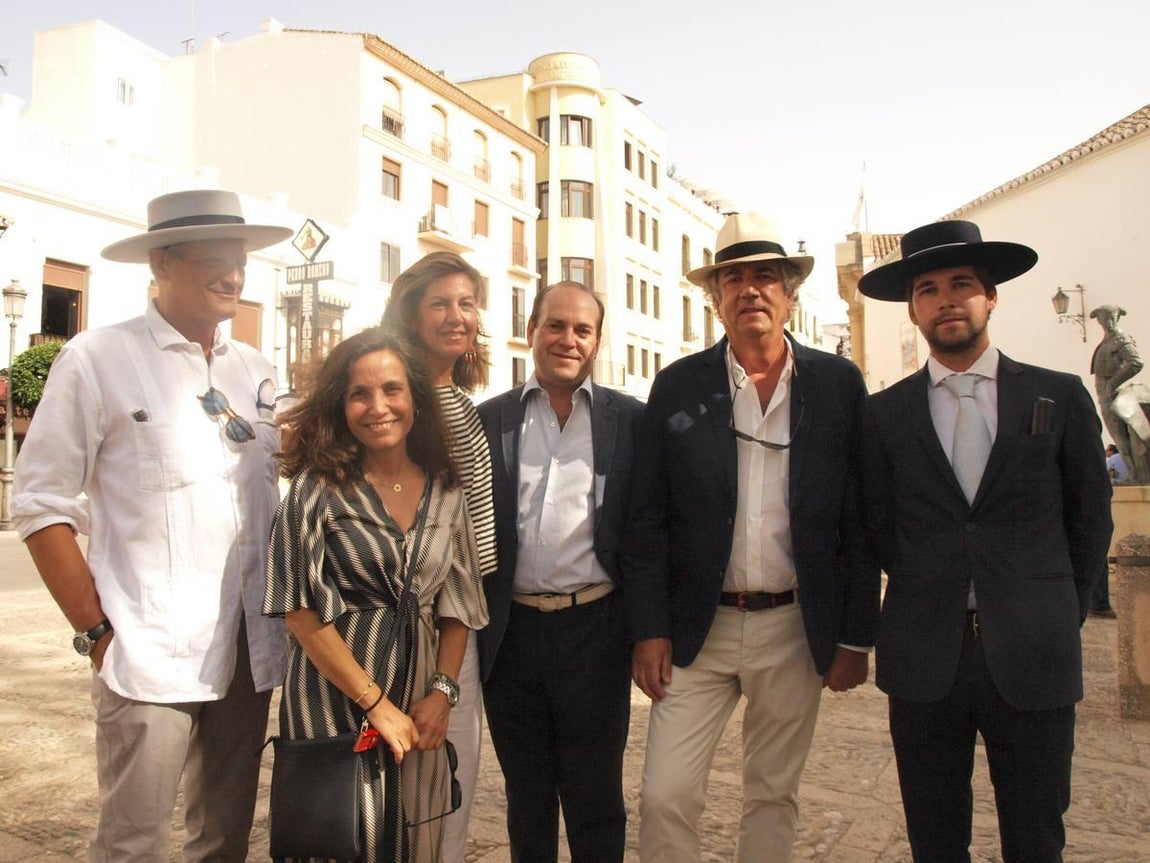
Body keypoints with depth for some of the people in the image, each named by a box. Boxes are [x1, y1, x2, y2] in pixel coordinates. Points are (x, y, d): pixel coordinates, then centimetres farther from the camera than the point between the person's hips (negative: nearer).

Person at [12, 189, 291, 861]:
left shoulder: (258, 373, 11)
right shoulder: (99, 359, -4)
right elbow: (42, 505, -5)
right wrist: (96, 630, -8)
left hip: (250, 652, 5)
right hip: (147, 656, -4)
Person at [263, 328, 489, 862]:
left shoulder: (445, 491, 4)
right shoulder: (318, 488, -7)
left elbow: (458, 603, 8)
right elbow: (302, 612, -11)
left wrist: (441, 693, -4)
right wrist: (375, 702, -13)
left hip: (419, 705, 4)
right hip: (334, 701, -4)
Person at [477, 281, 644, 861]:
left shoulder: (631, 420, 1)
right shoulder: (489, 420, 5)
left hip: (595, 630, -1)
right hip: (512, 632, 2)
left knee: (595, 797, 11)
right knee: (526, 795, 17)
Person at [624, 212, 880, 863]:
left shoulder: (839, 383, -1)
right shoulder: (677, 386, -1)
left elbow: (859, 520, 1)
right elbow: (647, 520, -1)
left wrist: (856, 637, 0)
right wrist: (649, 630, -5)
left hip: (797, 628, 1)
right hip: (697, 629, 0)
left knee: (774, 794, 15)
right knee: (667, 797, 1)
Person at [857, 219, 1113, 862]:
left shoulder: (1061, 398, 3)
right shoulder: (884, 415, 3)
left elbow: (1091, 516, 9)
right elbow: (880, 528, 9)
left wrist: (1061, 616, 10)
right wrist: (927, 604, 7)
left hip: (1033, 660, 0)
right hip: (923, 661, 1)